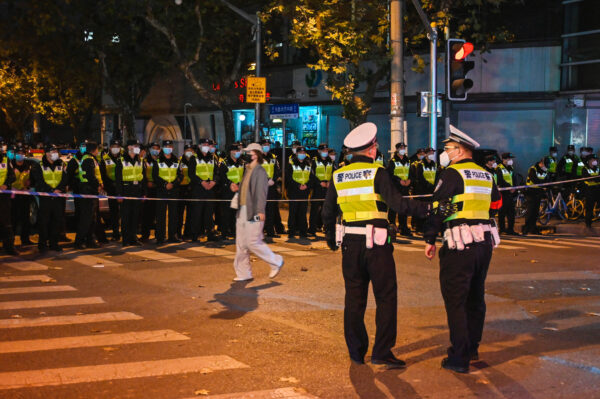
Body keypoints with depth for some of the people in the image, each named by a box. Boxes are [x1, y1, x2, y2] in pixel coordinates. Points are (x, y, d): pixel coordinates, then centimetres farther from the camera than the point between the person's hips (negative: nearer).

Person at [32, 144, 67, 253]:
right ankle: (42, 244, 4)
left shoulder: (62, 165, 12)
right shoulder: (39, 166, 4)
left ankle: (54, 243, 12)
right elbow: (39, 181, -6)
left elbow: (65, 180, 3)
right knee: (44, 221, -3)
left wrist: (58, 189, -14)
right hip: (45, 197, -3)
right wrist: (52, 190, -16)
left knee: (57, 221, 4)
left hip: (59, 197, 3)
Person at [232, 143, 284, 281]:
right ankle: (243, 273, 14)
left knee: (253, 242, -7)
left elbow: (261, 192, -17)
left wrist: (260, 211, -22)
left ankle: (276, 262, 11)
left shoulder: (260, 172, -11)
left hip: (253, 212, -9)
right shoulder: (247, 170, 15)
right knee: (241, 244, 8)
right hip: (243, 210, 9)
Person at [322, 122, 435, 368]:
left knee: (354, 299, 12)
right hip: (376, 245, -5)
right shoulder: (377, 173, -9)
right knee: (386, 297, 5)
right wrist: (426, 209, -4)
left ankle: (356, 352, 18)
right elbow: (398, 204, -16)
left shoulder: (338, 176, 6)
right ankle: (382, 352, 3)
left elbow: (328, 212, 12)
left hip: (350, 245, 5)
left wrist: (331, 238, 26)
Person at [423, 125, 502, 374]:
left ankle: (460, 357, -3)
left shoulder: (452, 173, -8)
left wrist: (429, 240, -9)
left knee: (455, 300, -3)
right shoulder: (486, 175, 14)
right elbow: (495, 205, 23)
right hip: (485, 242, 8)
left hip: (460, 244, -8)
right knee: (475, 297, 18)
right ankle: (472, 347, 30)